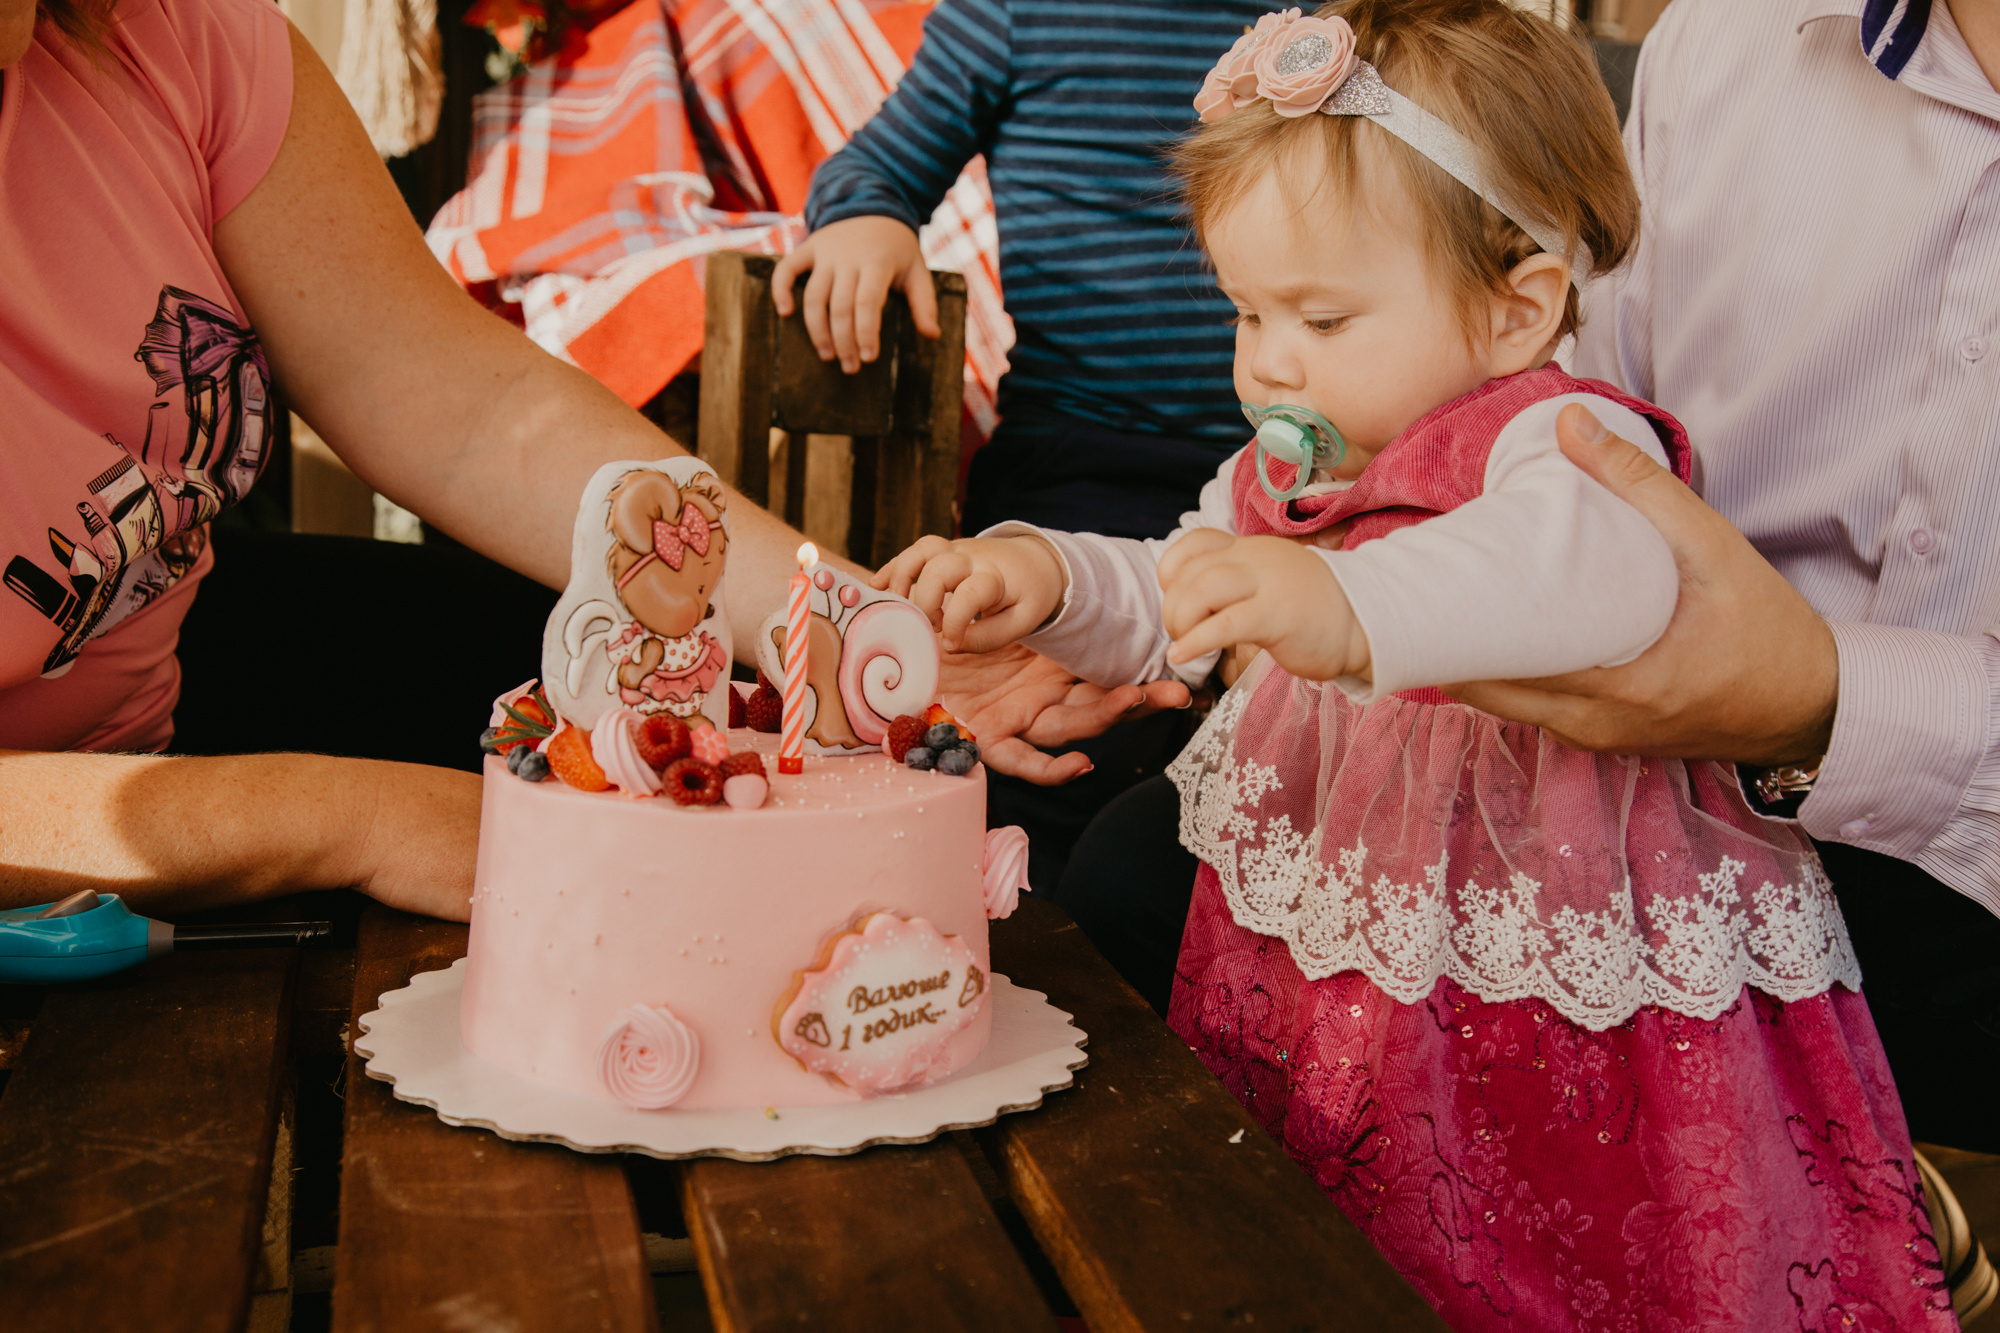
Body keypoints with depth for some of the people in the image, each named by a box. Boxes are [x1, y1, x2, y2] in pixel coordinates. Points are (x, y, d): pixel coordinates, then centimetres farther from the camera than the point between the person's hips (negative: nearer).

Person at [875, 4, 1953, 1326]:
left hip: (1558, 1000, -8)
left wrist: (1352, 607, -59)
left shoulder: (1560, 440, -19)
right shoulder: (1284, 478, 8)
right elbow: (1166, 609, 17)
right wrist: (1047, 579, -6)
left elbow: (1604, 566, -42)